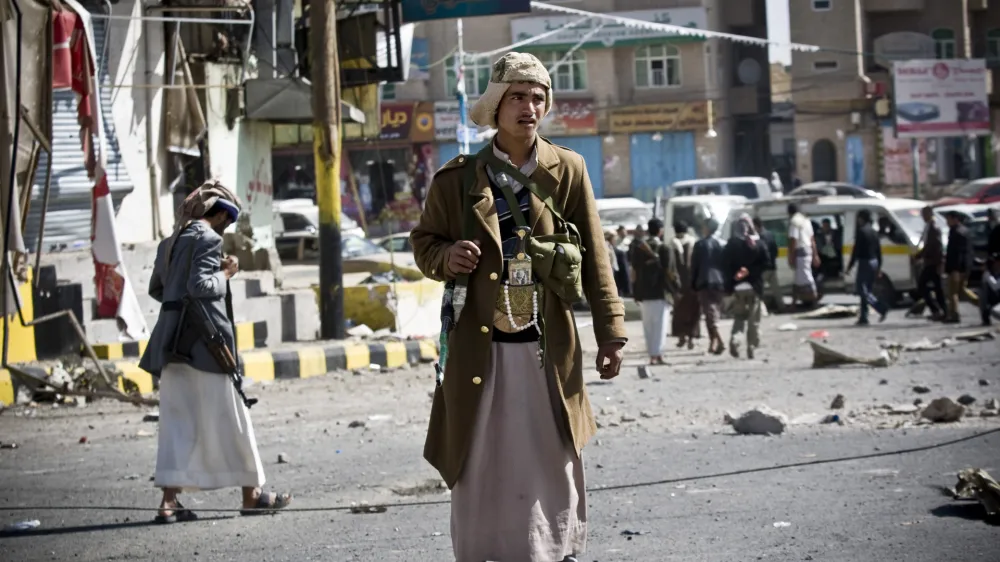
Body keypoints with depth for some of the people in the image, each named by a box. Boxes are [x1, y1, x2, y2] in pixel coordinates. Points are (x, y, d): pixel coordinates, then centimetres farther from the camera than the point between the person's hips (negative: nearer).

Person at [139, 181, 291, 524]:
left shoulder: (171, 242, 14)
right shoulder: (208, 239, -10)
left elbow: (155, 288, 20)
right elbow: (200, 285, -21)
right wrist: (226, 275, -5)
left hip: (172, 340, 7)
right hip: (204, 341, -7)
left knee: (178, 419, 6)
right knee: (228, 416, 4)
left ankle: (169, 500, -2)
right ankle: (252, 493, 15)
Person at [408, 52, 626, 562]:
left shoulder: (568, 171, 4)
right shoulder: (457, 178, 3)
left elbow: (594, 260, 4)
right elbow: (423, 243, 13)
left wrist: (611, 332, 0)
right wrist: (447, 257, -11)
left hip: (549, 348, 1)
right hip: (480, 349, 0)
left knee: (554, 466, 6)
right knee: (480, 471, 2)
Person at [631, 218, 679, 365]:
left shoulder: (639, 248, 2)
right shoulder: (665, 248, -8)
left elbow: (635, 270, 3)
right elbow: (670, 271, -9)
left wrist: (636, 293, 9)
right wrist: (674, 290, 2)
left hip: (643, 293, 3)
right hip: (661, 292, -3)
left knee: (648, 326, 10)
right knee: (660, 325, -1)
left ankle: (652, 354, 11)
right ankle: (657, 354, -9)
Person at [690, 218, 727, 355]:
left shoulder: (700, 244, -5)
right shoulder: (720, 245, 8)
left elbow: (694, 265, -4)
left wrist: (693, 284, 5)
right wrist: (724, 283, 16)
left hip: (705, 283, -5)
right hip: (719, 282, 5)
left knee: (710, 314, -10)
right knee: (715, 313, 14)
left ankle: (720, 342, -27)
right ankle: (713, 343, 16)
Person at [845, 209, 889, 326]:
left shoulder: (861, 231, -12)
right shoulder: (874, 232, 13)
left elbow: (856, 250, -15)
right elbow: (879, 250, 16)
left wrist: (850, 266, -11)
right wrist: (879, 267, 21)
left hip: (865, 262, -9)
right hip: (874, 262, 9)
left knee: (861, 289, -7)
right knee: (865, 290, 12)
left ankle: (882, 308, -21)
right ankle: (863, 318, 10)